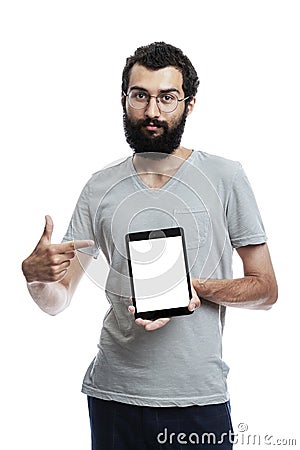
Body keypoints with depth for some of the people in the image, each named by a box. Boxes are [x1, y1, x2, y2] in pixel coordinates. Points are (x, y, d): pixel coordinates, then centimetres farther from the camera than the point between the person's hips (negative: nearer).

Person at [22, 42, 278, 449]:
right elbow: (57, 300, 6)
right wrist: (34, 274, -16)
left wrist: (196, 288, -17)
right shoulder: (100, 188, 4)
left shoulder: (225, 177, -3)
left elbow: (265, 288, 0)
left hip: (197, 396, -2)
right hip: (113, 392, 2)